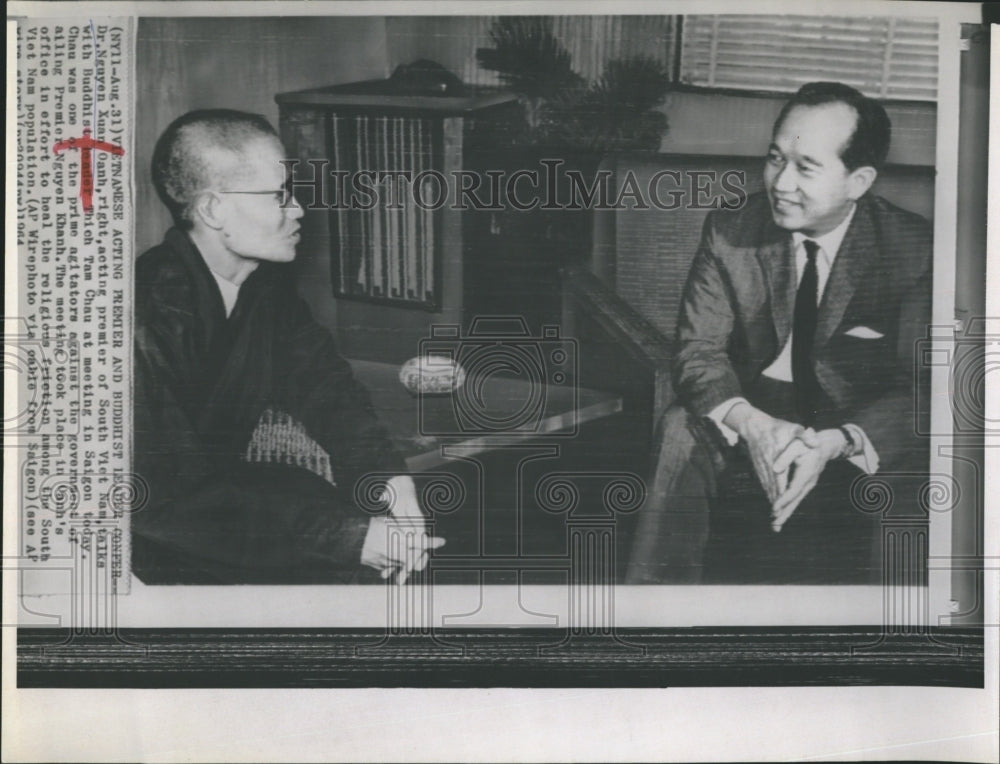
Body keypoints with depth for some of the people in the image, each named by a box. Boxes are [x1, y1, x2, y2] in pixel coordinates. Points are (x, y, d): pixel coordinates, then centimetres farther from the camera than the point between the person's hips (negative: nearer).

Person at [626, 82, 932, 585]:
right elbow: (698, 349, -9)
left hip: (856, 435, 0)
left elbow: (917, 390, -14)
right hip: (749, 422, 1)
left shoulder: (914, 250, -11)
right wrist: (750, 423, -31)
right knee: (680, 434, -30)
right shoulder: (729, 232, -6)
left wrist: (834, 444, -35)